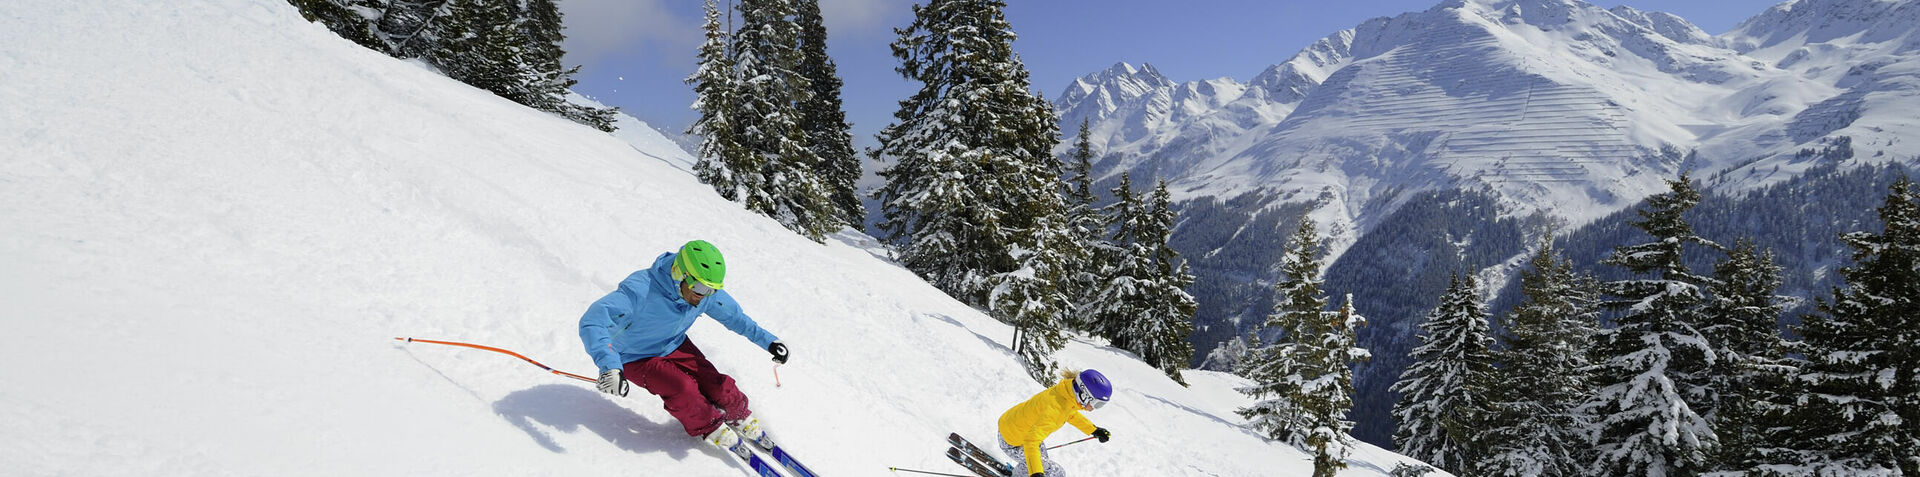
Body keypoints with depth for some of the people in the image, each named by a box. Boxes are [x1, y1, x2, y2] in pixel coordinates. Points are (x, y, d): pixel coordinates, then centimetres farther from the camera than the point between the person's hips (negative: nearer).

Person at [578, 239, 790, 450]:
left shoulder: (707, 293, -18)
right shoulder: (641, 290, -38)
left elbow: (734, 316, 1)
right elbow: (592, 321, -47)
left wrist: (768, 340, -4)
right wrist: (609, 366, -61)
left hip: (675, 346, 5)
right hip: (637, 359, -5)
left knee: (718, 386, -13)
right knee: (682, 388, -28)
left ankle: (740, 418, 21)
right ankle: (709, 428, 2)